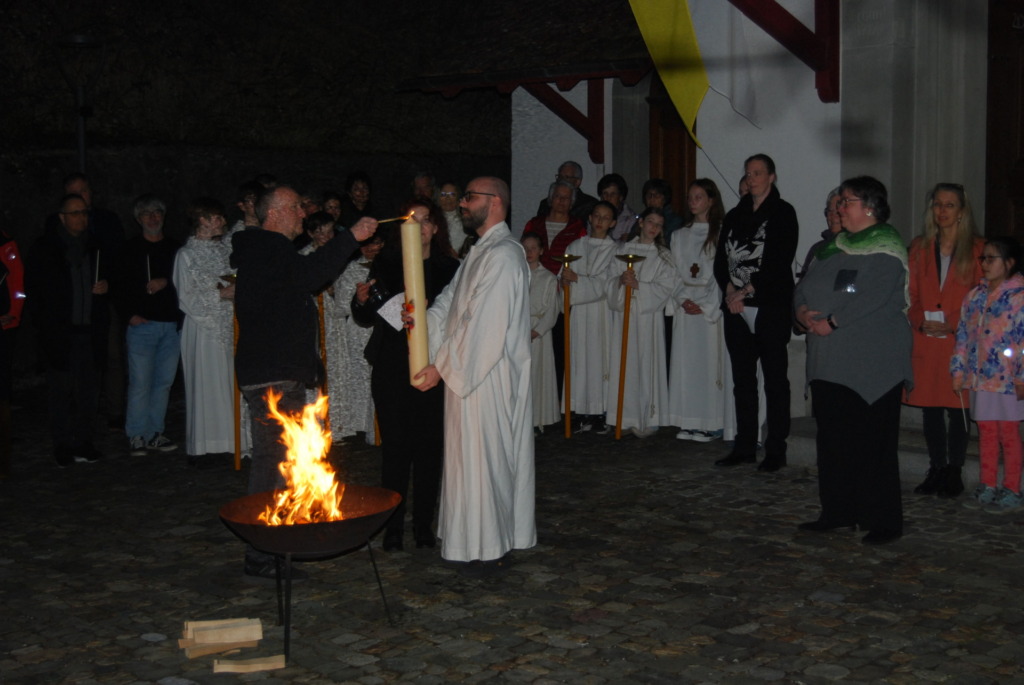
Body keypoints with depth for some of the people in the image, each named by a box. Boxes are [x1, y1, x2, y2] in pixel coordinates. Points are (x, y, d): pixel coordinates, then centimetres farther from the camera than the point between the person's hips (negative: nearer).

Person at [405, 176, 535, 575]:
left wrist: (443, 367, -18)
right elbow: (451, 300, 13)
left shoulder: (502, 257, -17)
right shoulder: (481, 252, 16)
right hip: (469, 373, 10)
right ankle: (482, 542, 24)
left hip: (488, 377, -10)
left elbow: (483, 326, -22)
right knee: (473, 456, 14)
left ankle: (491, 549, 9)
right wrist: (423, 319, -7)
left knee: (485, 458, -2)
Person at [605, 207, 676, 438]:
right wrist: (621, 280, -14)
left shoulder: (664, 256, 6)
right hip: (624, 314, 2)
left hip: (649, 316, -2)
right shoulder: (622, 250, 11)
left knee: (646, 364, -5)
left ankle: (647, 419, 1)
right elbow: (610, 282, 7)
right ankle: (626, 417, 8)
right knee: (624, 364, 2)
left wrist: (638, 285, -14)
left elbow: (665, 289, -3)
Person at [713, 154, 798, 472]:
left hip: (770, 309, -6)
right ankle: (744, 446, 16)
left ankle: (775, 450, 3)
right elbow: (720, 259, 11)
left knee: (775, 379, -2)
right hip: (737, 309, 6)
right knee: (742, 379, 9)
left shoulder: (783, 213, -1)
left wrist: (746, 290, -13)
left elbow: (780, 261, -11)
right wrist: (729, 291, -6)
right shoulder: (734, 216, 16)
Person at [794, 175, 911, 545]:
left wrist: (830, 322, -17)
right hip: (830, 360, 7)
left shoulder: (887, 250, -7)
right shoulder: (834, 247, 17)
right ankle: (837, 511, 20)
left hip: (873, 362, -7)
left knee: (872, 441, -5)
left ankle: (883, 520, 3)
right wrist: (803, 311, -6)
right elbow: (806, 285, 15)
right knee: (832, 437, 10)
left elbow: (874, 299, -19)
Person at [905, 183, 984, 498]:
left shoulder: (976, 249, 1)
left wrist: (951, 324, -13)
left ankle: (954, 472, 7)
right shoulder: (919, 247, 13)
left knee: (958, 407, -1)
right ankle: (936, 470, 15)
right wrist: (921, 321, -7)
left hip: (960, 340, -3)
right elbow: (910, 294, 12)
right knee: (929, 407, 6)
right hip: (925, 341, 3)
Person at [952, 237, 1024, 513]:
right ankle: (987, 487, 22)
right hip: (979, 377, 6)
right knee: (986, 432, 13)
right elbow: (963, 334, 14)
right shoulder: (975, 296, 10)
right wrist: (959, 371, 11)